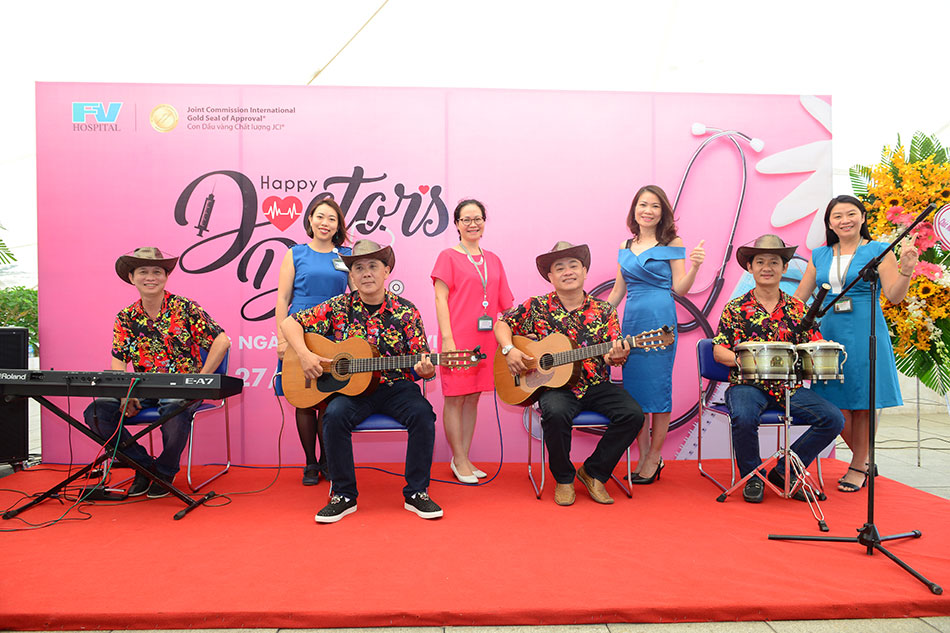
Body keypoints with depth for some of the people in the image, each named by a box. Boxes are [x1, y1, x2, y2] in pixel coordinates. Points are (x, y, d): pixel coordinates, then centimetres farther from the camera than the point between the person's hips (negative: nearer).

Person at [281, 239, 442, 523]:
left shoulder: (405, 311, 0)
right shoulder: (339, 307, 2)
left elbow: (422, 363, 0)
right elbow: (290, 322, 4)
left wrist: (425, 369, -25)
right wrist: (304, 354, -13)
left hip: (395, 387, 0)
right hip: (349, 387, 0)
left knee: (422, 413, -27)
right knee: (335, 415, -30)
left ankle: (416, 493, -10)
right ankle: (344, 496, -12)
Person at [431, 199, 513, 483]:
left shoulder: (493, 260, 15)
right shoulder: (449, 257, 0)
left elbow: (506, 303, 17)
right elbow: (441, 298, -6)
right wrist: (447, 338, -14)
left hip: (485, 339, 5)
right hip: (457, 339, -5)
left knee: (473, 397, 10)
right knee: (455, 398, 0)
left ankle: (464, 457, 20)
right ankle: (459, 460, 12)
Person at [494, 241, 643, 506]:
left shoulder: (603, 311, 6)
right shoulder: (537, 307, 4)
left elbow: (611, 354, 3)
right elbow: (502, 323, 10)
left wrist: (617, 356, -22)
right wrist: (509, 350, -8)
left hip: (595, 385, 3)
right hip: (555, 385, -2)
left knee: (632, 414, -21)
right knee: (556, 413, -35)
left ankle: (593, 471, 1)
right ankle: (564, 479, -6)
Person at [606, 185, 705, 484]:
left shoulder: (672, 243, 2)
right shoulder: (625, 246, 14)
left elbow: (679, 289, -2)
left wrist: (694, 267, -19)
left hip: (661, 321, -5)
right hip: (631, 321, 5)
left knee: (658, 389, 0)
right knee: (633, 389, 6)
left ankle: (654, 458, 13)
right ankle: (643, 456, 18)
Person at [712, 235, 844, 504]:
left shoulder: (797, 308, 12)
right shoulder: (736, 308, 4)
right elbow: (718, 350, 1)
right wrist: (739, 358, -20)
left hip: (790, 387, 4)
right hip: (747, 384, -3)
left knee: (833, 419, -16)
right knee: (743, 418, -34)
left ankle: (784, 471, 2)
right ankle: (752, 477, -4)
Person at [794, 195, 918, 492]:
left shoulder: (878, 251, 2)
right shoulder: (820, 256, 12)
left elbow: (894, 296, -4)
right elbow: (798, 298, 13)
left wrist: (906, 270, -21)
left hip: (865, 335, -3)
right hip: (830, 333, 3)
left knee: (862, 402, 2)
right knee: (835, 403, 3)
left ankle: (858, 467, 18)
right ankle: (864, 460, 25)